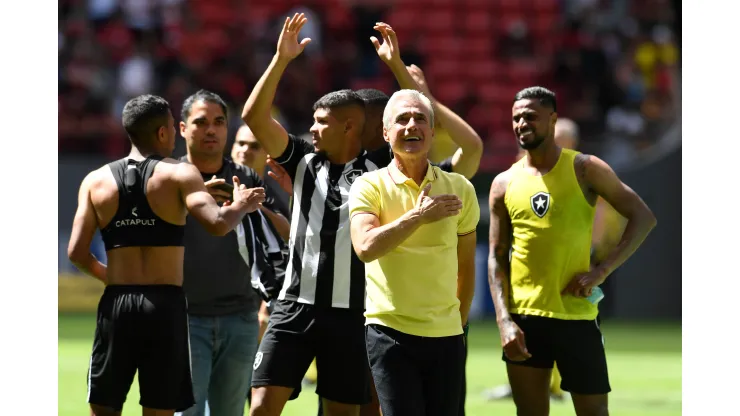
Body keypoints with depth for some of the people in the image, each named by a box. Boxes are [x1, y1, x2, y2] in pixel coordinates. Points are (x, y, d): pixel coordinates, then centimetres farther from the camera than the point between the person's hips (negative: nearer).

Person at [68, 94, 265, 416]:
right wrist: (241, 206, 3)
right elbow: (217, 224, -18)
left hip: (116, 305, 2)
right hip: (165, 305, -2)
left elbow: (77, 252, 2)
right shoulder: (179, 174, -3)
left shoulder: (96, 181, 7)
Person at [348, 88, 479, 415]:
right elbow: (366, 247, -18)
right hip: (390, 332, -3)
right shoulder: (369, 186, -2)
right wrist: (419, 216, -15)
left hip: (446, 337, 3)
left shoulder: (459, 189, 8)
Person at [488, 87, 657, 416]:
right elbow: (497, 257, 7)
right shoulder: (504, 184, 6)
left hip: (576, 316, -2)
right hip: (523, 318, 3)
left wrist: (601, 271, -11)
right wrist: (504, 320, -7)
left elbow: (643, 217, -2)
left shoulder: (584, 169, -2)